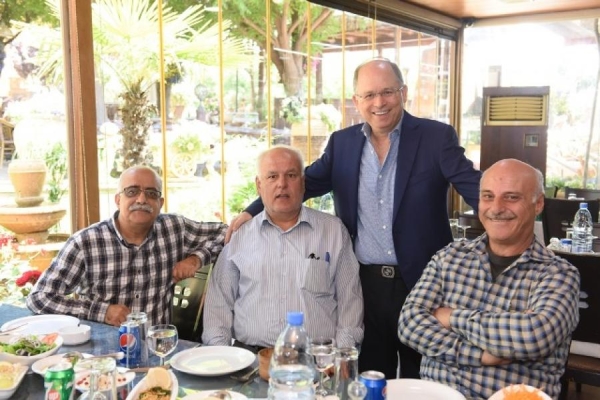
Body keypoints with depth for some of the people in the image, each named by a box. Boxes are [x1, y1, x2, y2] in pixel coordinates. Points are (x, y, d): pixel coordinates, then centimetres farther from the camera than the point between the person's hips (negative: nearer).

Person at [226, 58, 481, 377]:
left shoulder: (437, 137, -5)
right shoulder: (342, 142, 6)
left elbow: (476, 189, -12)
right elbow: (306, 182, 8)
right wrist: (252, 211, -3)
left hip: (422, 282, -3)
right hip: (364, 282, 3)